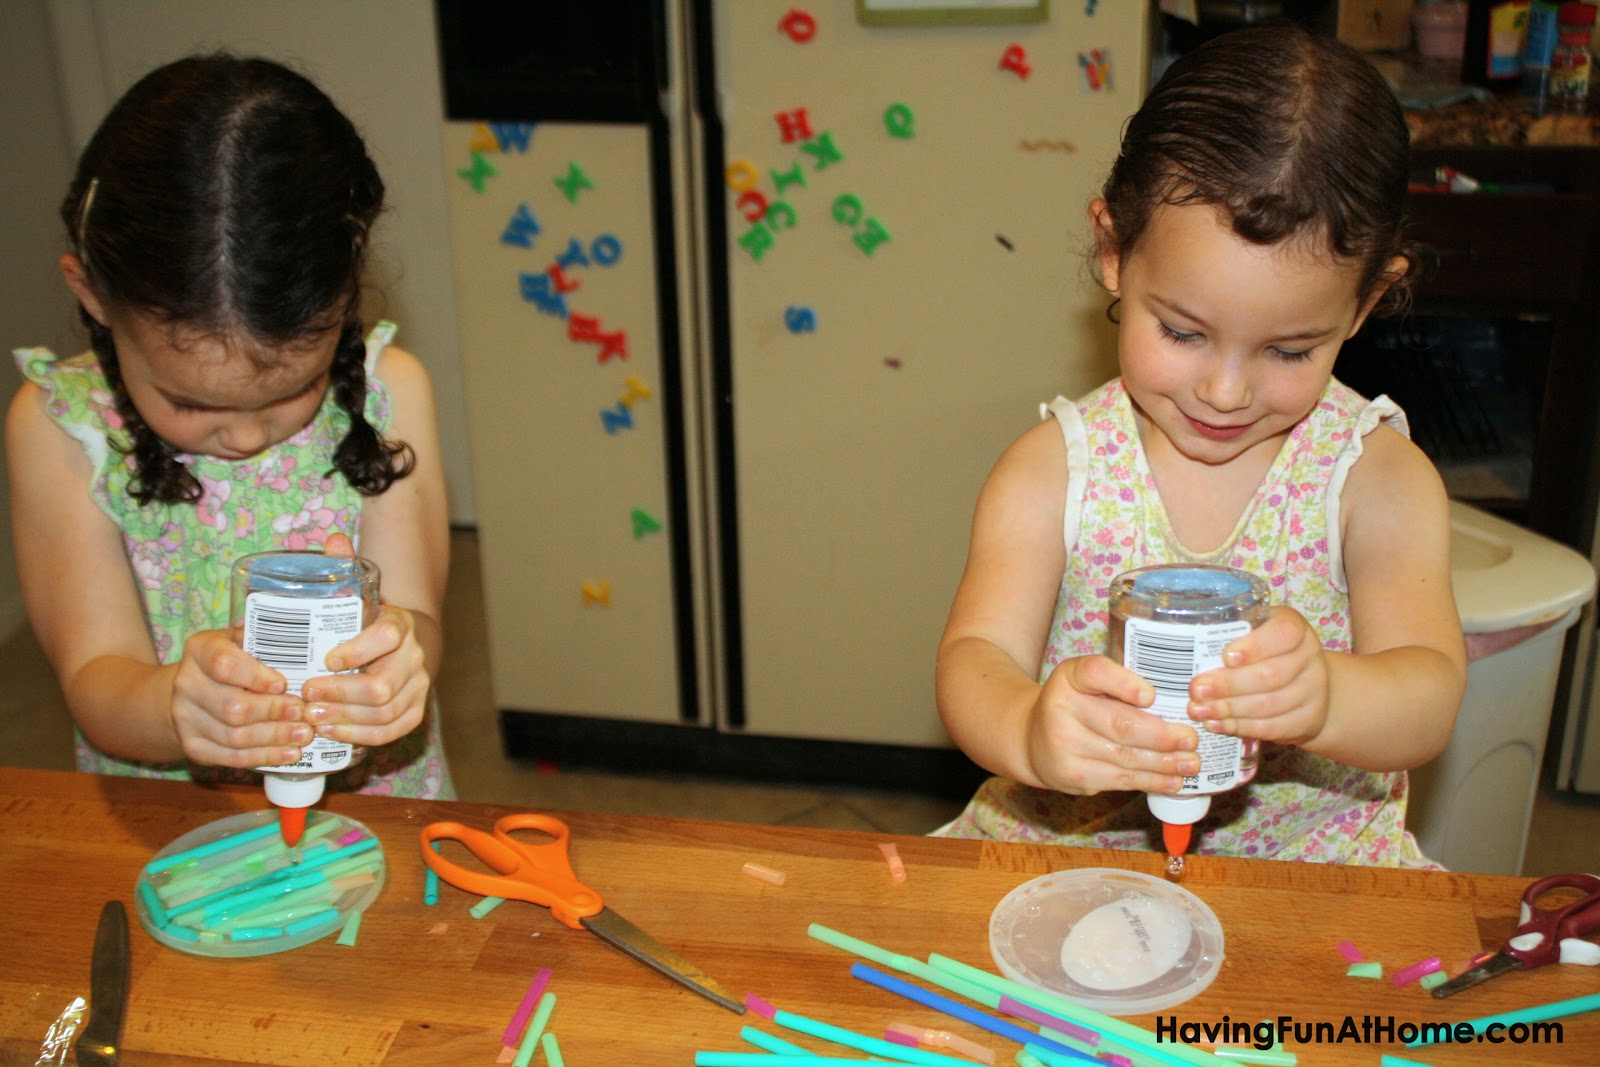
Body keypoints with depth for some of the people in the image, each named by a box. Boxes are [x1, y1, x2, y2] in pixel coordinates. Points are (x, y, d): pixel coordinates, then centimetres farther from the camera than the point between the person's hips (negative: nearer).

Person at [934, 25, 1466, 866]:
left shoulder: (1378, 479, -6)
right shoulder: (1053, 470, -6)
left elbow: (1429, 700, -18)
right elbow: (975, 660, -17)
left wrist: (1322, 698, -43)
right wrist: (1029, 729, -42)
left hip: (1313, 861, 1)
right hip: (1067, 848, 0)